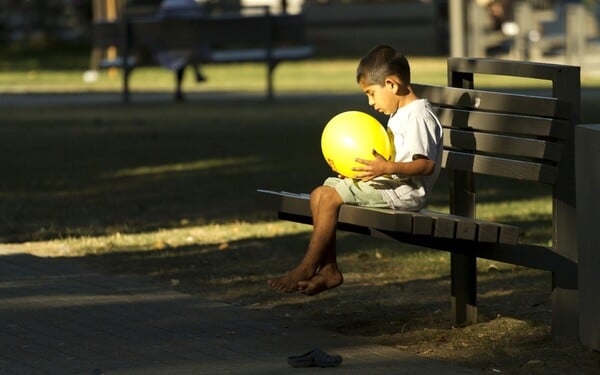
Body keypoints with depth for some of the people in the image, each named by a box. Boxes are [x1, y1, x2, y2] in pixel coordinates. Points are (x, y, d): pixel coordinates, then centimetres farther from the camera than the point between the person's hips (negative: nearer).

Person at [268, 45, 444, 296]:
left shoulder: (418, 116, -14)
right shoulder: (399, 114, 20)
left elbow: (426, 164, -22)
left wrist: (387, 168, -32)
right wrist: (368, 167, 11)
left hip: (403, 190, -11)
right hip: (389, 184, 11)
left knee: (329, 197, -19)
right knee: (319, 194, 2)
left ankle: (307, 269, -11)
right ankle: (328, 268, -3)